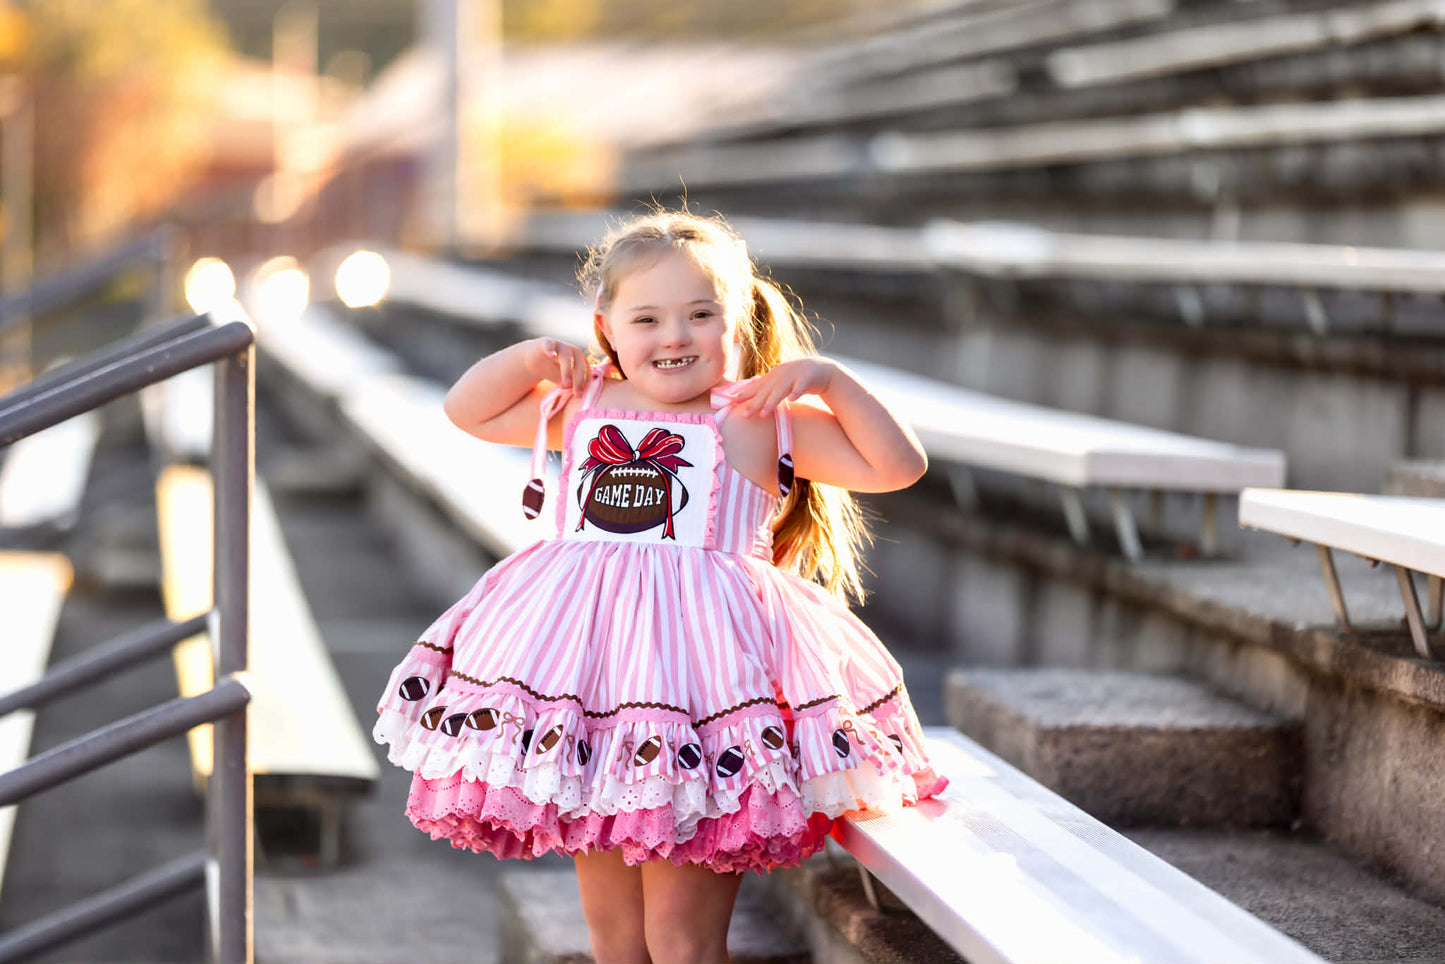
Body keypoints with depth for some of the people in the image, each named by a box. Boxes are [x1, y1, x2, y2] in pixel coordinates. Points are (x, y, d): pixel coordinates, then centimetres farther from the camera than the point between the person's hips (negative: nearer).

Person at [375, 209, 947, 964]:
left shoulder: (764, 418, 2)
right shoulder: (581, 407, 14)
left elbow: (899, 466, -1)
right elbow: (466, 410, 27)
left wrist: (828, 379, -9)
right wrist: (534, 356, 12)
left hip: (703, 663, -4)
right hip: (583, 669, 4)